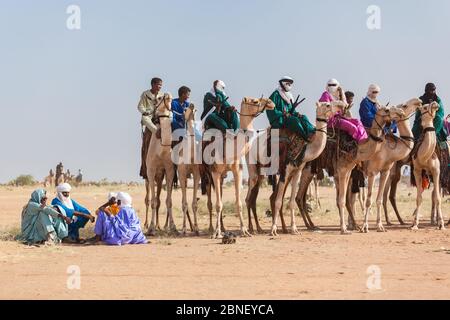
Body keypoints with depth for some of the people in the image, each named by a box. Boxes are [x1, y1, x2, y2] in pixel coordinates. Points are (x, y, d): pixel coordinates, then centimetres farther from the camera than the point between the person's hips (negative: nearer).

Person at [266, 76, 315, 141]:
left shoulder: (289, 96, 20)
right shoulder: (276, 95, -5)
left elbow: (292, 111, 25)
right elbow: (271, 111, -13)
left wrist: (296, 114, 2)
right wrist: (284, 114, -19)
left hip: (287, 117, 8)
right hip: (277, 120, -8)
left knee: (303, 117, -12)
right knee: (295, 120, -31)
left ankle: (312, 131, -34)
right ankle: (306, 137, -39)